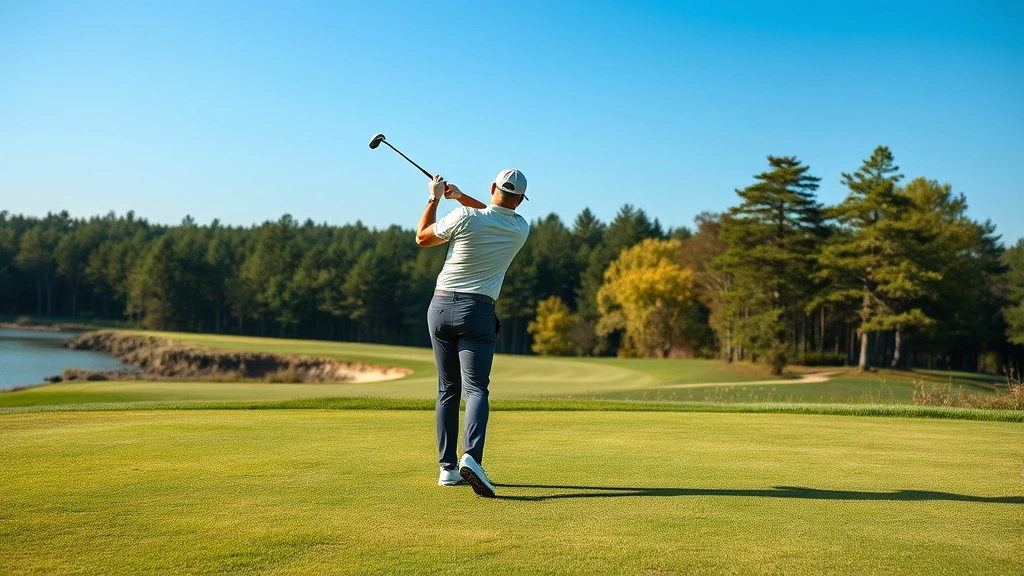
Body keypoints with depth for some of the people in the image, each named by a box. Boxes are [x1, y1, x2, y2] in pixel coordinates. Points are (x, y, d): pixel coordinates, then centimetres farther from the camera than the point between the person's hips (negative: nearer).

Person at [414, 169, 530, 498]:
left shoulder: (465, 217, -5)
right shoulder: (521, 229, 4)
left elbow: (422, 238, 10)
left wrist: (434, 198, 18)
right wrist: (461, 196, 19)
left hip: (440, 306, 1)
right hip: (476, 311, -1)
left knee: (447, 390, 11)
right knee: (475, 389, -7)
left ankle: (447, 467, 11)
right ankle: (471, 457, -30)